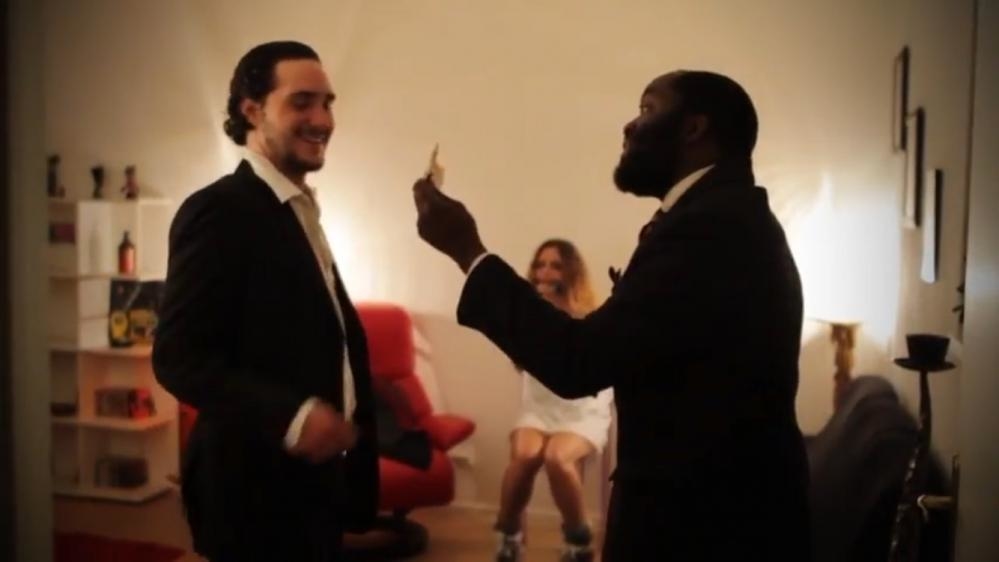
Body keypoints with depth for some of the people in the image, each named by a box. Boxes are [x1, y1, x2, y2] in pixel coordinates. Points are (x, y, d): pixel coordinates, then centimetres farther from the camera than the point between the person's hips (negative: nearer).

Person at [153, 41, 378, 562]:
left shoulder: (302, 213, 14)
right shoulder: (219, 210, -15)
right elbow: (178, 356, -22)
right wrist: (290, 415, -31)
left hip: (318, 476, 9)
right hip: (258, 487, -8)